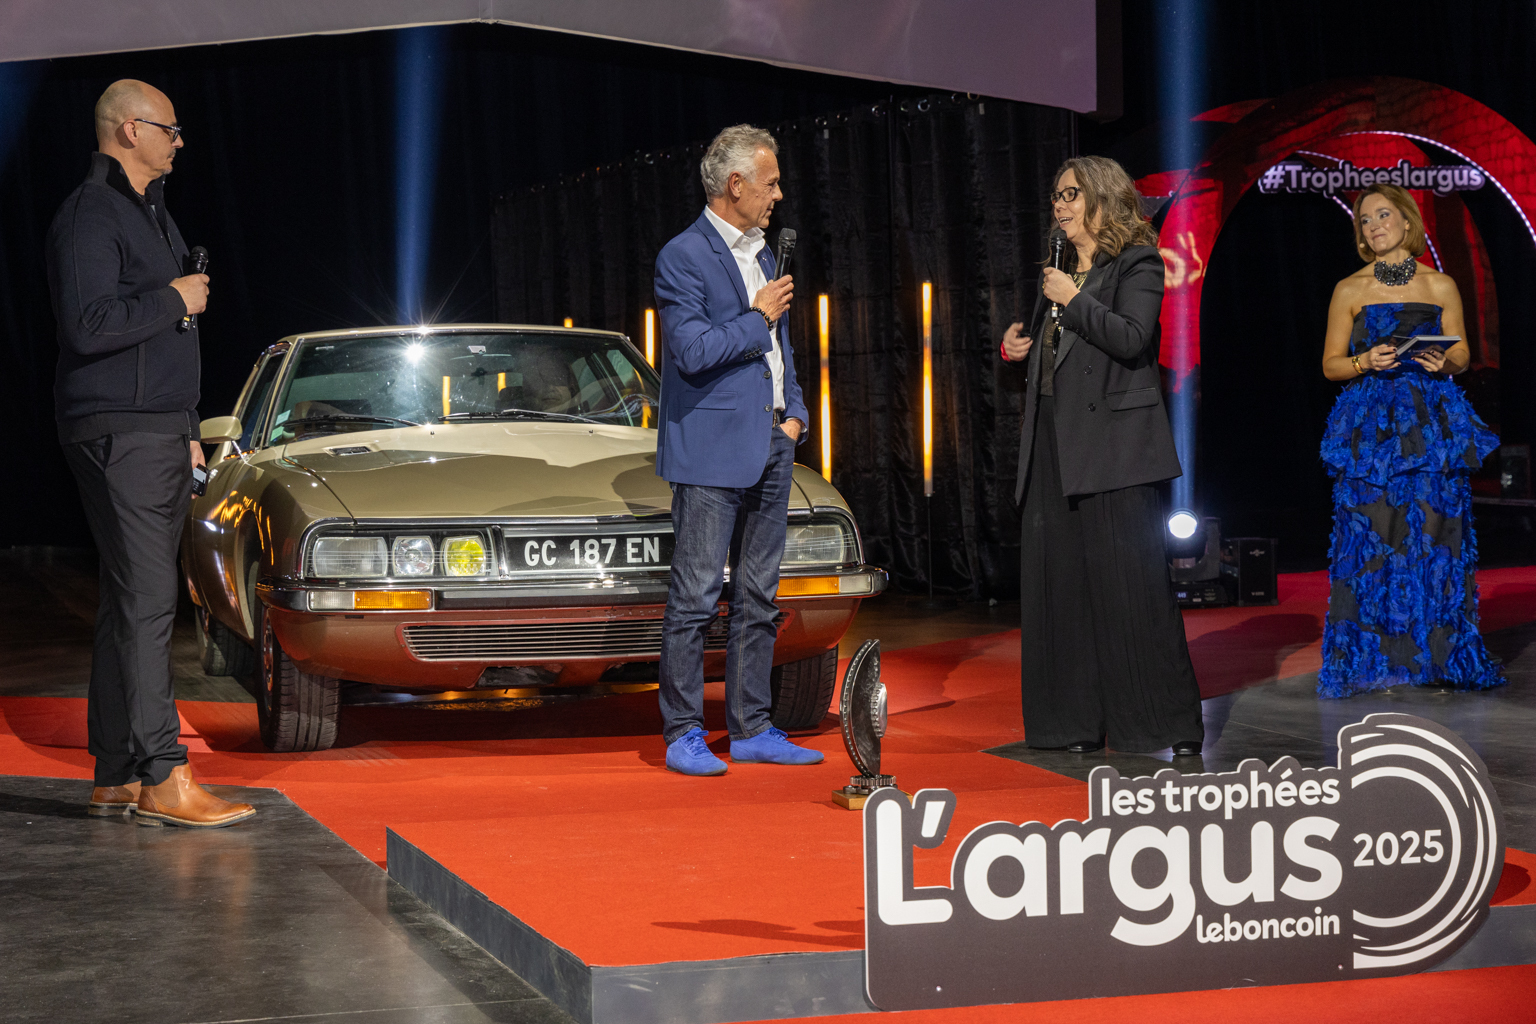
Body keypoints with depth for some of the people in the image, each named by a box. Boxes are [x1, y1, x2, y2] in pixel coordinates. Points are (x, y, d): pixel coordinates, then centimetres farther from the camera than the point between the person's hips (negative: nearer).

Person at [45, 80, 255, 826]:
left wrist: (186, 431, 23)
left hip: (158, 433, 10)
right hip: (118, 434, -10)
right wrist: (175, 301, -12)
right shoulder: (90, 213, -11)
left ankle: (117, 777, 12)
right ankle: (162, 780, -12)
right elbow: (88, 324, -23)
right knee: (146, 603, -12)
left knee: (134, 603, 9)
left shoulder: (149, 212, 21)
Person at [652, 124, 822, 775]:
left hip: (771, 447, 8)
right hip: (712, 451, -8)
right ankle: (683, 734, 0)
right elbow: (693, 351, -19)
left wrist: (794, 413, 10)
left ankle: (751, 729, 15)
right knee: (697, 594, -5)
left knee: (758, 598, 10)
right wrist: (758, 318, -8)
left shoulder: (762, 255, 18)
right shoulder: (683, 257, -9)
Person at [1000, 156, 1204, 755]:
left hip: (1115, 449, -8)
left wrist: (1073, 300, -12)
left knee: (1131, 585, -8)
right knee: (1060, 583, 4)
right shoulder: (1063, 273, 20)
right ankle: (1076, 724, 10)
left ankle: (1172, 724, -1)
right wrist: (1018, 349, 9)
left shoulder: (1137, 264, -1)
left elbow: (1131, 339, -17)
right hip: (1056, 448, 8)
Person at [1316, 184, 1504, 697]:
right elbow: (1330, 364, 8)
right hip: (1371, 424, -1)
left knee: (1434, 532, -3)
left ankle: (1438, 655, 4)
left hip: (1432, 424, 1)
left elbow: (1462, 353, 13)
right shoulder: (1350, 290, 6)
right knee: (1373, 535, -6)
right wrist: (1366, 362, -12)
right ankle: (1372, 660, 0)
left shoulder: (1440, 285, 8)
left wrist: (1444, 361, -9)